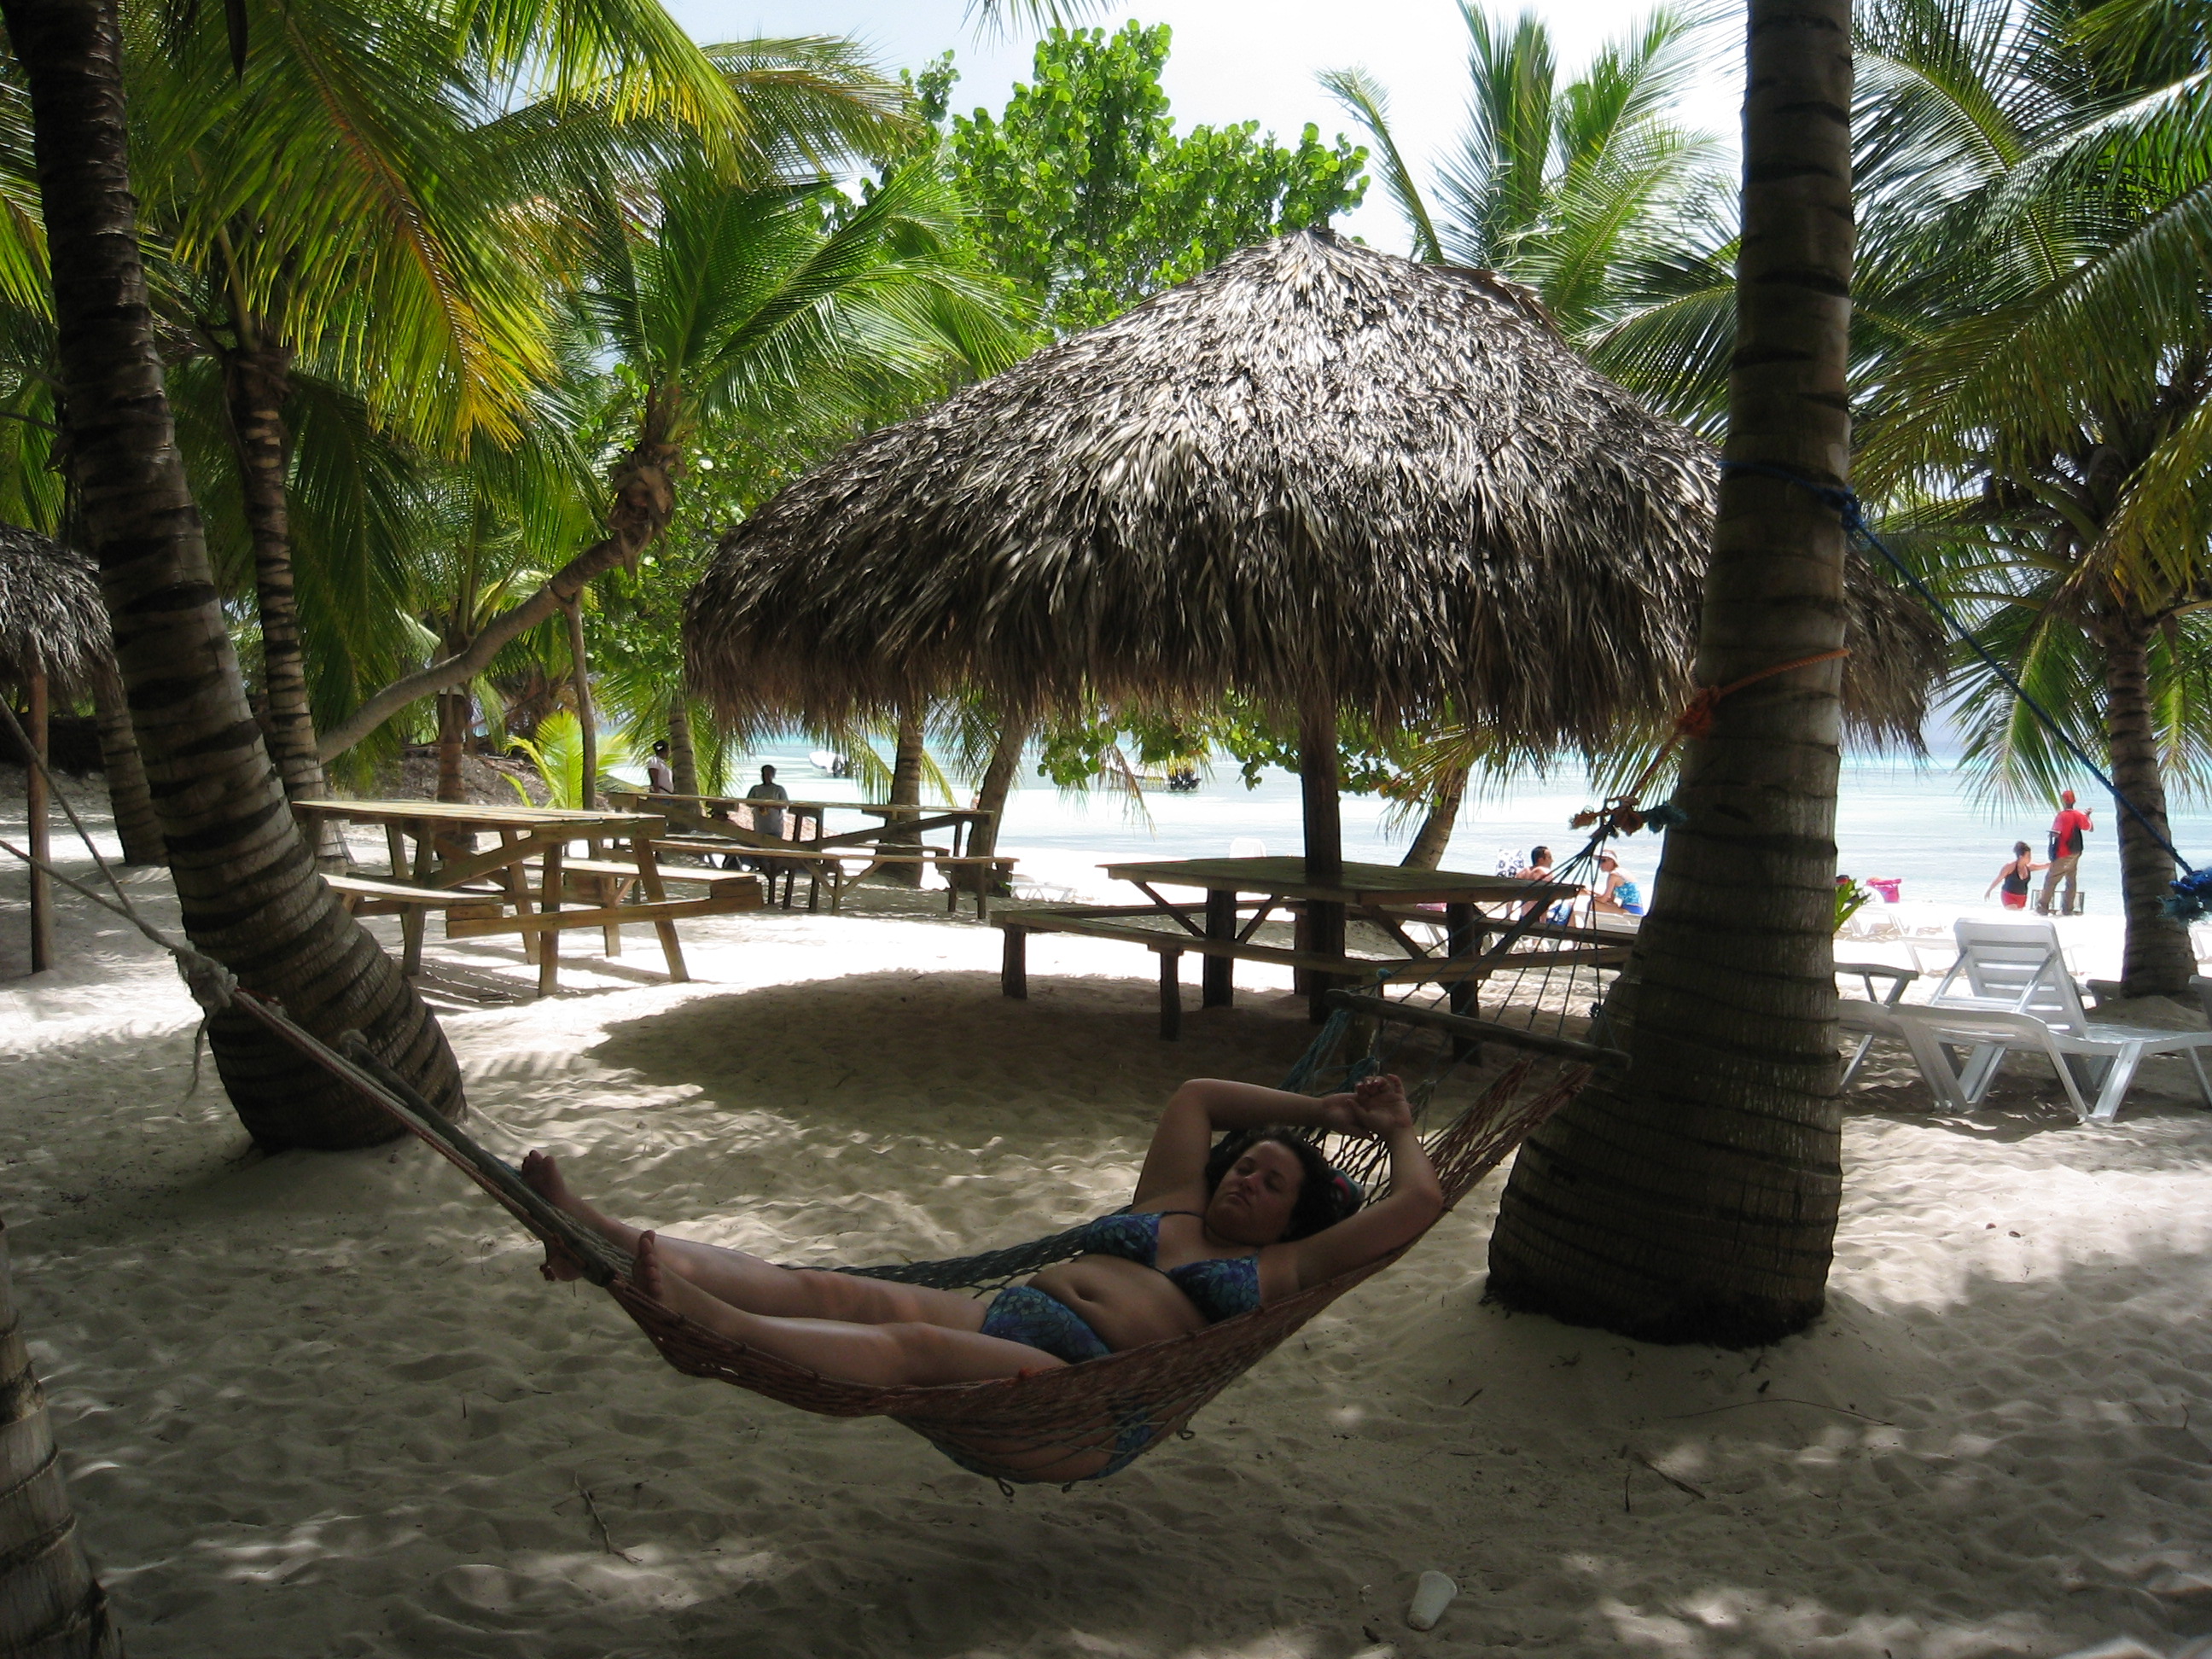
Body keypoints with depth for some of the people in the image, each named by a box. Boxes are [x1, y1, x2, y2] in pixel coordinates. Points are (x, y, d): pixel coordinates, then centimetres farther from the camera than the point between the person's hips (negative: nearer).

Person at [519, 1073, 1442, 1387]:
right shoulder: (1169, 1203, 30)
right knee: (830, 1291, -17)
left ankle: (707, 1318, -56)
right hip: (998, 1319, 6)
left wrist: (1396, 1129, 25)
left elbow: (1417, 1205, 7)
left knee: (910, 1344, -35)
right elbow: (1194, 1095, 37)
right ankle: (598, 1235, -33)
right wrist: (1321, 1113, 40)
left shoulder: (1279, 1267, 14)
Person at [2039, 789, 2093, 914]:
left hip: (2063, 855, -6)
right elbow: (2090, 828, 14)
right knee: (2071, 880, 13)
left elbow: (2055, 834, -23)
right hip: (2075, 853, 6)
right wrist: (2088, 816, 29)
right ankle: (2068, 909, 16)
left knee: (2051, 880, -1)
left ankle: (2043, 908, -1)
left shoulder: (2061, 816, -17)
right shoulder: (2079, 815, 1)